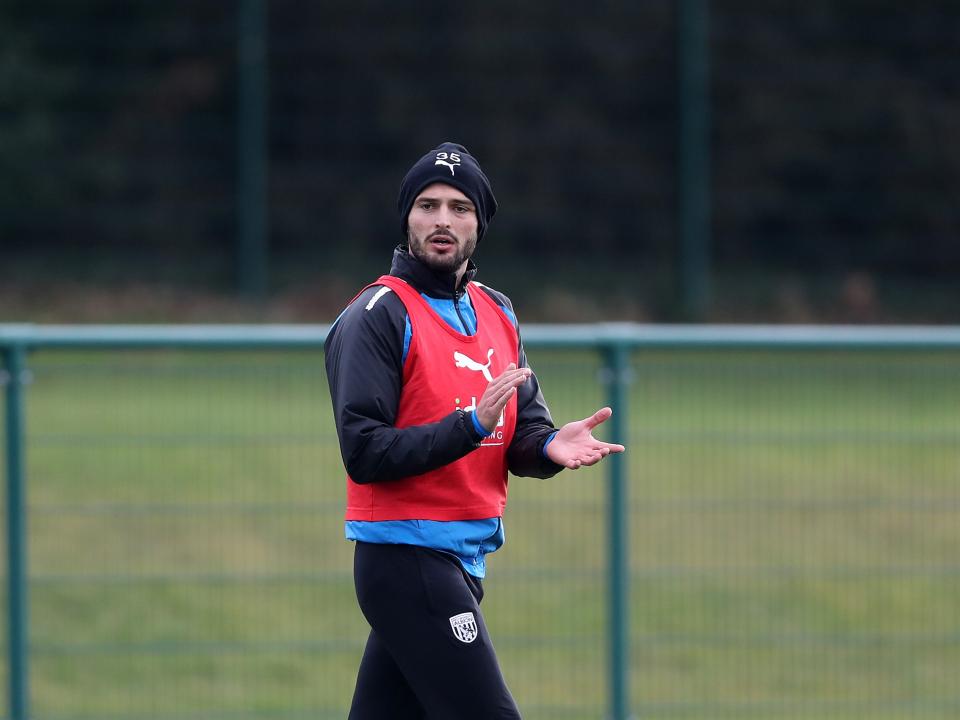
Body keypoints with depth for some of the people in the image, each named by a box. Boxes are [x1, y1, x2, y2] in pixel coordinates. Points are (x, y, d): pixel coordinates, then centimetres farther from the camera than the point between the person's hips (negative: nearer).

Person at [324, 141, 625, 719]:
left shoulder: (497, 313, 16)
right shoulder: (379, 316, -9)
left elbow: (525, 432, 13)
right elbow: (365, 453, -16)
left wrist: (549, 446, -10)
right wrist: (471, 427, -25)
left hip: (467, 559, 8)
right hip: (407, 557, -8)